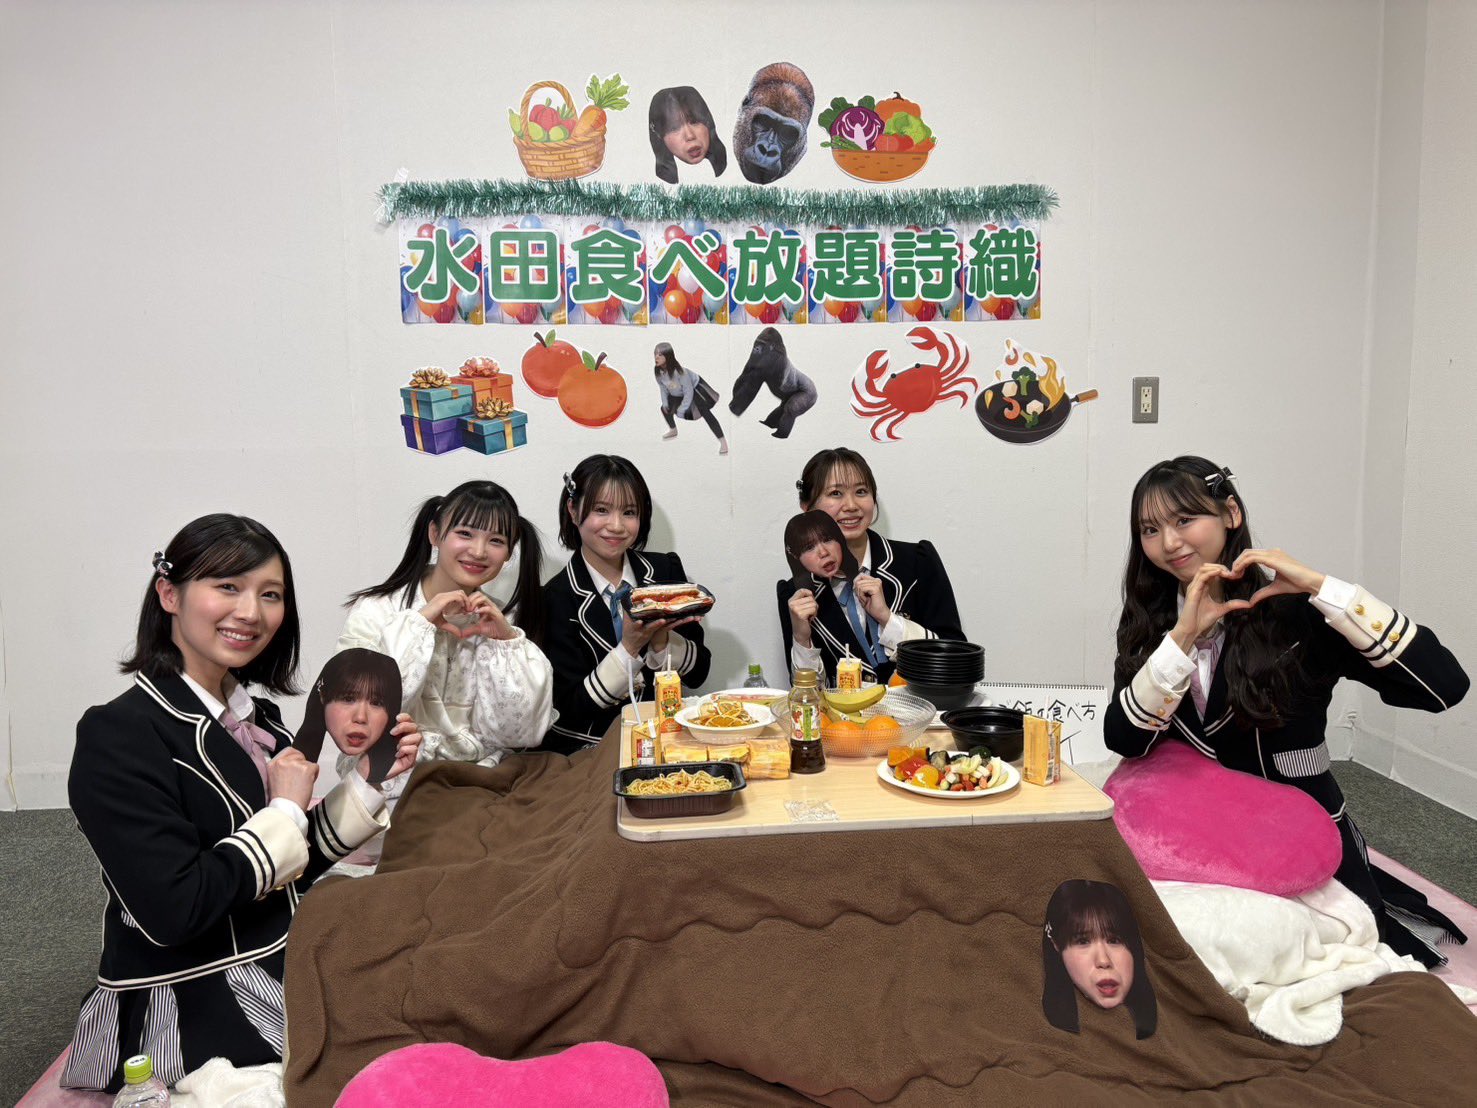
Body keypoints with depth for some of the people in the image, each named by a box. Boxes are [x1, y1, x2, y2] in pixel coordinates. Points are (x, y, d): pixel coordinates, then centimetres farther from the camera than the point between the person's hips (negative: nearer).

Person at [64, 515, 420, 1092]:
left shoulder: (256, 717, 5)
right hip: (193, 1021, -7)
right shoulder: (119, 735, -16)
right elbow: (173, 910, -25)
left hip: (285, 980, 7)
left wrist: (369, 780, -1)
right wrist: (285, 812, -16)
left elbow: (285, 870, 9)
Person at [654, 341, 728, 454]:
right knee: (664, 408, 12)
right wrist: (665, 402, -3)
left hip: (695, 387, -7)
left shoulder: (678, 370, -39)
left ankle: (723, 442, -25)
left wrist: (681, 410, -25)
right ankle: (673, 430, 42)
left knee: (704, 411, -24)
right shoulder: (657, 370, -21)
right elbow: (663, 387, 0)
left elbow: (688, 392, -30)